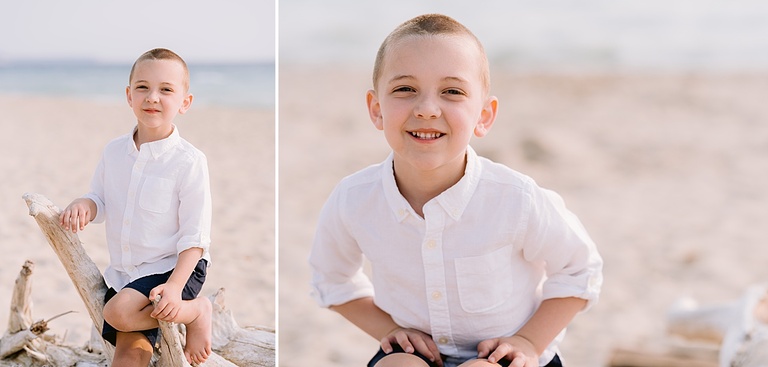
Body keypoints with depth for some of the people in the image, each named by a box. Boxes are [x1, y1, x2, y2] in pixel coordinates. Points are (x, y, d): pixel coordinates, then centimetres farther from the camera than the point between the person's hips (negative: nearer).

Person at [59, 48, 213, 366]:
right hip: (124, 269, 5)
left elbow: (195, 237, -14)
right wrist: (83, 205, -12)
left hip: (175, 265, -5)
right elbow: (100, 202, 13)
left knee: (119, 311, -27)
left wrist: (174, 286, -25)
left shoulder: (189, 161, -15)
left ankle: (195, 311, -7)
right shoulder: (114, 151, 1)